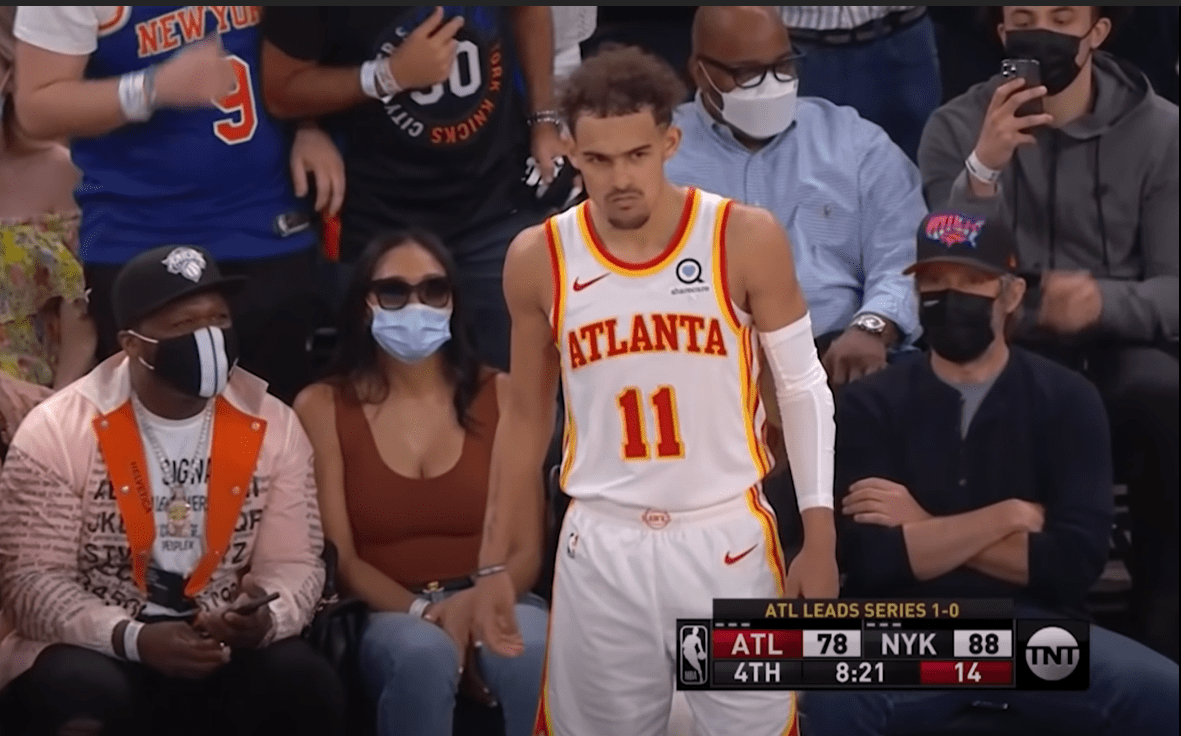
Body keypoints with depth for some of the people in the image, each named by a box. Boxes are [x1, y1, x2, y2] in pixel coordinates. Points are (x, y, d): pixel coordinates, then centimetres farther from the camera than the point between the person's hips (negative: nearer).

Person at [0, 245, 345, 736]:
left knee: (308, 686, -26)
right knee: (86, 694, -36)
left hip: (224, 649, 3)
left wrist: (265, 619, -24)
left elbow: (293, 564, 1)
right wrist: (133, 638, -28)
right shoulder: (57, 432, -10)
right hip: (96, 646, -3)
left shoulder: (272, 426, 1)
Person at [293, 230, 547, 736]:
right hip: (387, 614, -1)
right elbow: (340, 557, 0)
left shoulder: (499, 395, 9)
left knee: (535, 654, -35)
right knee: (423, 653, -37)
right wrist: (422, 612, -17)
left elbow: (527, 547, 3)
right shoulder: (323, 407, 6)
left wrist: (473, 606, -18)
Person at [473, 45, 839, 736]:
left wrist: (820, 537, -7)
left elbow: (805, 389, 0)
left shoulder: (747, 241, -8)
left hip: (726, 538, -2)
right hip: (602, 547, 2)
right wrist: (496, 560, 8)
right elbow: (527, 414, 10)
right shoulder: (539, 259, -1)